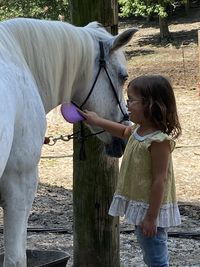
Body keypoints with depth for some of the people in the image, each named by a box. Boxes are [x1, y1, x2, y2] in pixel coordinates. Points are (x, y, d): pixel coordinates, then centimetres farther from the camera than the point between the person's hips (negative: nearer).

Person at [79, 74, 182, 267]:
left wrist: (151, 217, -24)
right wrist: (97, 121, 31)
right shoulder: (138, 130, 5)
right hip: (138, 206, 10)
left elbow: (159, 180, -24)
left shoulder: (158, 141, -24)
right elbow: (124, 131, 31)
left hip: (150, 209, -10)